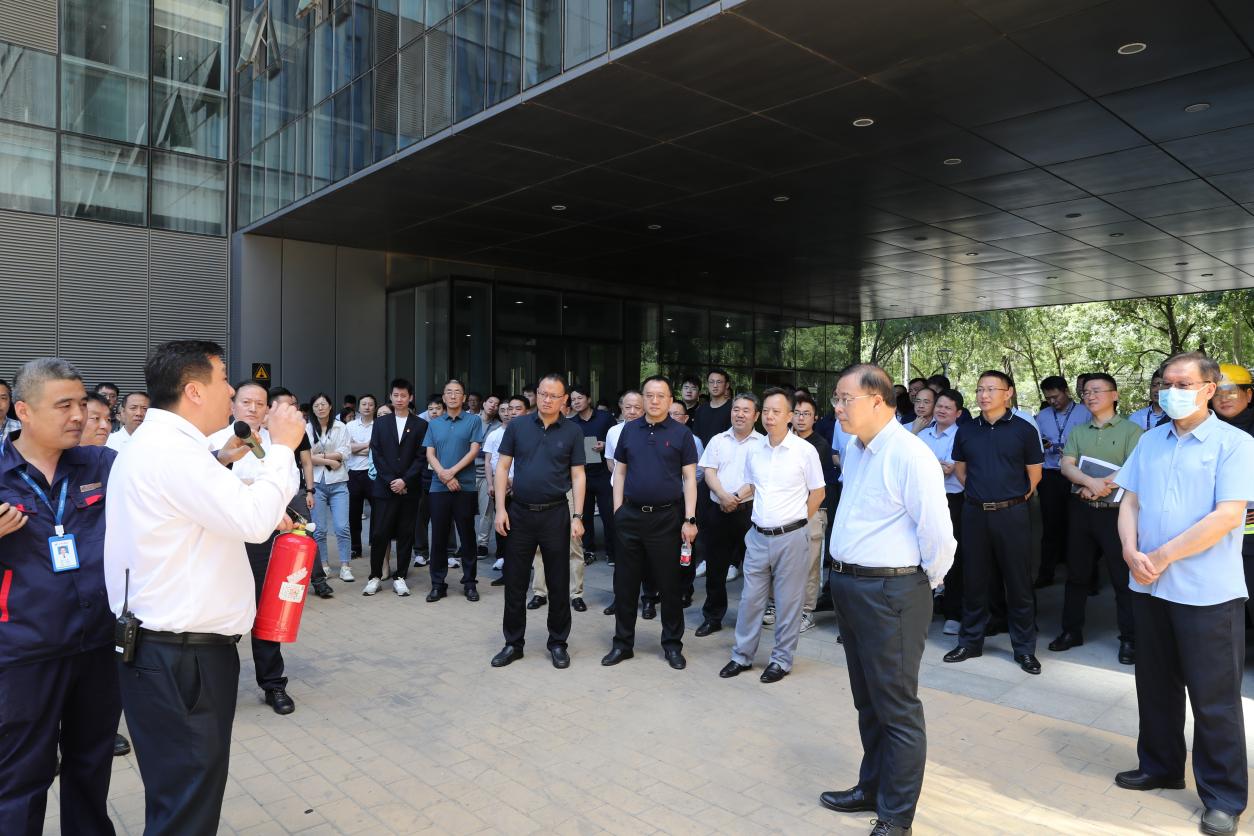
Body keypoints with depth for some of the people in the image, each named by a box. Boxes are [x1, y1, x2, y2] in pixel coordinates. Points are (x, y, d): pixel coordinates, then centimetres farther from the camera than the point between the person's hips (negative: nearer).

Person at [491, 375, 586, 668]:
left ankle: (558, 643, 22)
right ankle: (513, 643, 22)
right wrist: (500, 509, -4)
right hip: (519, 512, 1)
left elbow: (578, 476, 0)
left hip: (556, 514, -1)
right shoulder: (518, 426, 2)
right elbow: (502, 467, 3)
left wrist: (577, 517, -7)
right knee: (514, 582, 8)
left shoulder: (573, 431, 0)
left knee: (558, 583, 7)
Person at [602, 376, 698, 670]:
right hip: (630, 516, 3)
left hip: (667, 517, -2)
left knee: (669, 584, 6)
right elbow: (619, 472, 10)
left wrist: (689, 520, -9)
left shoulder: (682, 434, -1)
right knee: (625, 583, 10)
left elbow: (689, 478, -2)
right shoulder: (629, 430, 7)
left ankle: (672, 644, 21)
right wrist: (617, 511, 2)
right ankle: (622, 643, 23)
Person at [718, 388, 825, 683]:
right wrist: (737, 496, 2)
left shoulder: (805, 450, -8)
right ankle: (742, 655, 24)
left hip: (791, 537, -4)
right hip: (758, 536, 4)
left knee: (788, 602, 7)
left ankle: (782, 659, 21)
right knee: (750, 598, 11)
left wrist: (796, 523, 1)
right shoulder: (754, 450, 5)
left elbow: (817, 493, 0)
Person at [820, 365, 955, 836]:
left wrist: (927, 581, -5)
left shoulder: (909, 454, -19)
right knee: (867, 703, 22)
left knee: (897, 708, 6)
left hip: (890, 593, -9)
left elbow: (937, 531, -19)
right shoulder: (854, 451, 9)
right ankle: (872, 788, 39)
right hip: (849, 586, 9)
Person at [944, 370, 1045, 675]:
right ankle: (970, 641, 22)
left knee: (1018, 581, 4)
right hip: (975, 512, 3)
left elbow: (1034, 474, 3)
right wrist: (976, 491, 11)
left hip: (1011, 513, -3)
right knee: (973, 579, 10)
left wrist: (1015, 498, 4)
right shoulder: (966, 430, 6)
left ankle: (1024, 648, 17)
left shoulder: (1023, 430, -3)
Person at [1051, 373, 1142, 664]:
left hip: (1115, 511, -4)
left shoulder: (1130, 430, -2)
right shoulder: (1077, 432, 12)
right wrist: (1091, 481, -19)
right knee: (1077, 573, 12)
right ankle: (1072, 630, 23)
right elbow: (1067, 466, -1)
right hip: (1081, 510, 5)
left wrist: (1096, 486, -19)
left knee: (1123, 576, 1)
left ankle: (1129, 639, 12)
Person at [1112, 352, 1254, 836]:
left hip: (1207, 592, -5)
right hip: (1149, 587, 6)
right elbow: (1130, 501, 10)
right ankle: (1160, 766, 33)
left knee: (1214, 698, 5)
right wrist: (1132, 552, -7)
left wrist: (1164, 555, -14)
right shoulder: (1150, 441, 9)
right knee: (1157, 685, 17)